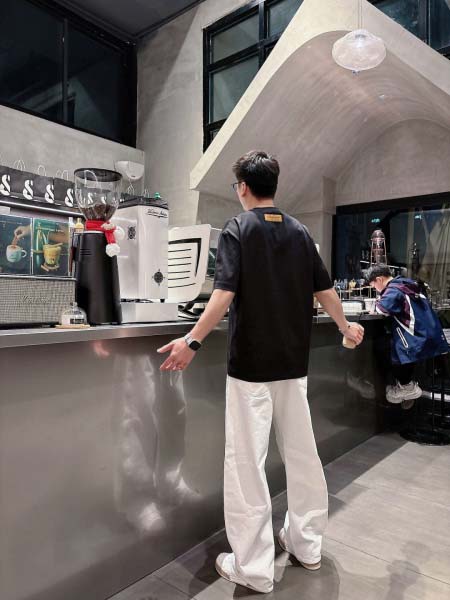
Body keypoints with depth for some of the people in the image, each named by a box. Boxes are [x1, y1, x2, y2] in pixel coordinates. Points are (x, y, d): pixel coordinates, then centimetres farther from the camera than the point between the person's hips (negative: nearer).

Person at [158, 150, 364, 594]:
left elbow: (225, 293, -19)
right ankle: (306, 544, 32)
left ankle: (254, 567, 14)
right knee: (301, 452, 16)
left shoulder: (237, 229, -6)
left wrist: (193, 341, -18)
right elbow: (325, 291, 12)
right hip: (293, 362, 6)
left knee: (247, 462, 3)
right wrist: (346, 327, 26)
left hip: (251, 363, -6)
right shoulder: (299, 232, 9)